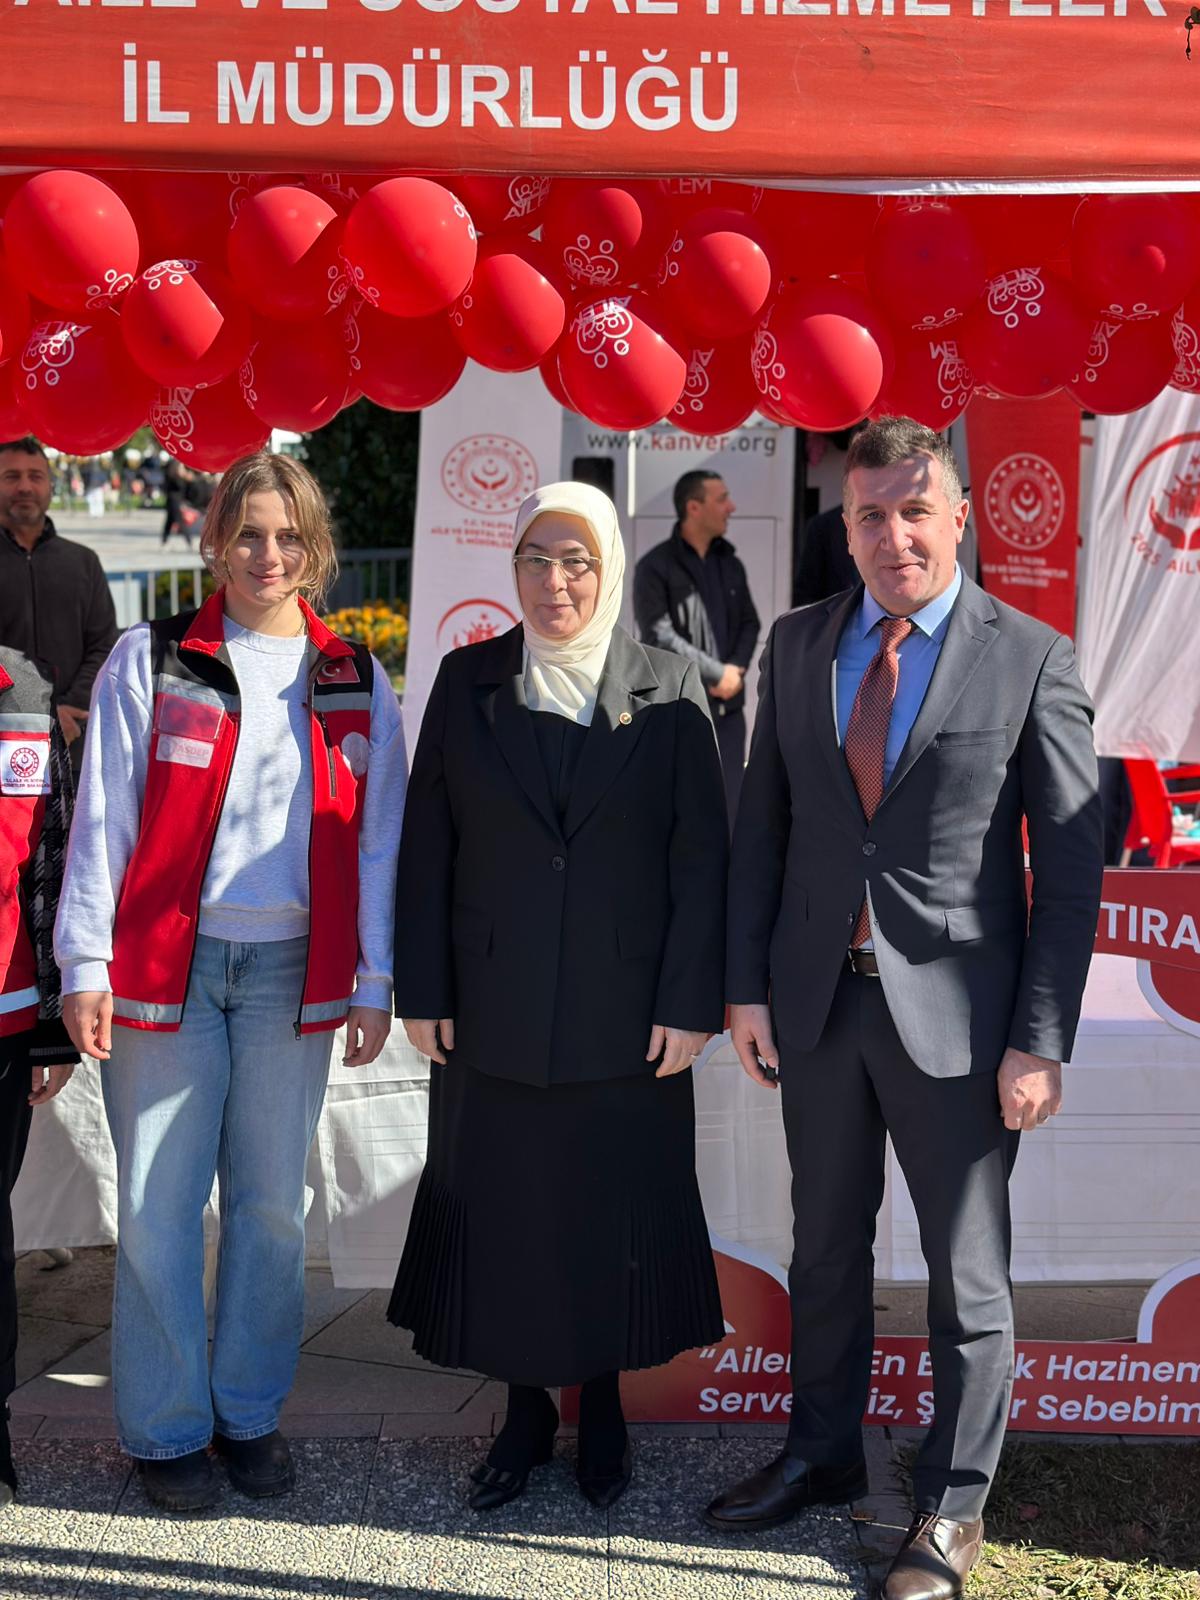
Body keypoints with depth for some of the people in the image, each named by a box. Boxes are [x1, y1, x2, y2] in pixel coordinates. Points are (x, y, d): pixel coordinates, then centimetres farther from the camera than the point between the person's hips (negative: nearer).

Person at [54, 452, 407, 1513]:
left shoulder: (355, 681, 8)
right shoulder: (150, 662, 2)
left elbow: (377, 837, 7)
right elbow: (103, 819, -1)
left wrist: (374, 982, 2)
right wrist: (87, 963, -7)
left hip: (293, 971, 2)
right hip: (166, 963, -2)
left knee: (274, 1200, 9)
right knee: (159, 1203, 1)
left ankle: (251, 1409, 24)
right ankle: (166, 1426, 15)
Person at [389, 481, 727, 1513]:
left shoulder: (669, 691, -2)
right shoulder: (468, 682, 3)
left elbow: (700, 857, -3)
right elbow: (427, 847, 3)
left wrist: (690, 1001, -8)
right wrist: (422, 991, 0)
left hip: (629, 1014, -1)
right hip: (495, 1011, 2)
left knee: (617, 1209, 9)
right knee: (502, 1211, 8)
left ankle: (603, 1403, 28)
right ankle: (525, 1408, 26)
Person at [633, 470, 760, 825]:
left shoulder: (729, 564, 13)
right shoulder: (656, 567, -7)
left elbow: (750, 623, 13)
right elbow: (659, 637, -15)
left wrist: (735, 669, -7)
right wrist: (718, 673, -13)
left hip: (726, 707, 6)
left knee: (728, 813, 6)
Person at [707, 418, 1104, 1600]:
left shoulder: (1032, 659, -6)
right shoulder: (797, 646, 5)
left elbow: (1070, 866, -7)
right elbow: (762, 825, 8)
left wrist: (1042, 1041, -11)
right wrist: (746, 984, 3)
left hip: (953, 1011, -3)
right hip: (818, 1000, 4)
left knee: (966, 1270, 9)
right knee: (825, 1245, 18)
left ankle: (953, 1504, 25)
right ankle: (822, 1451, 38)